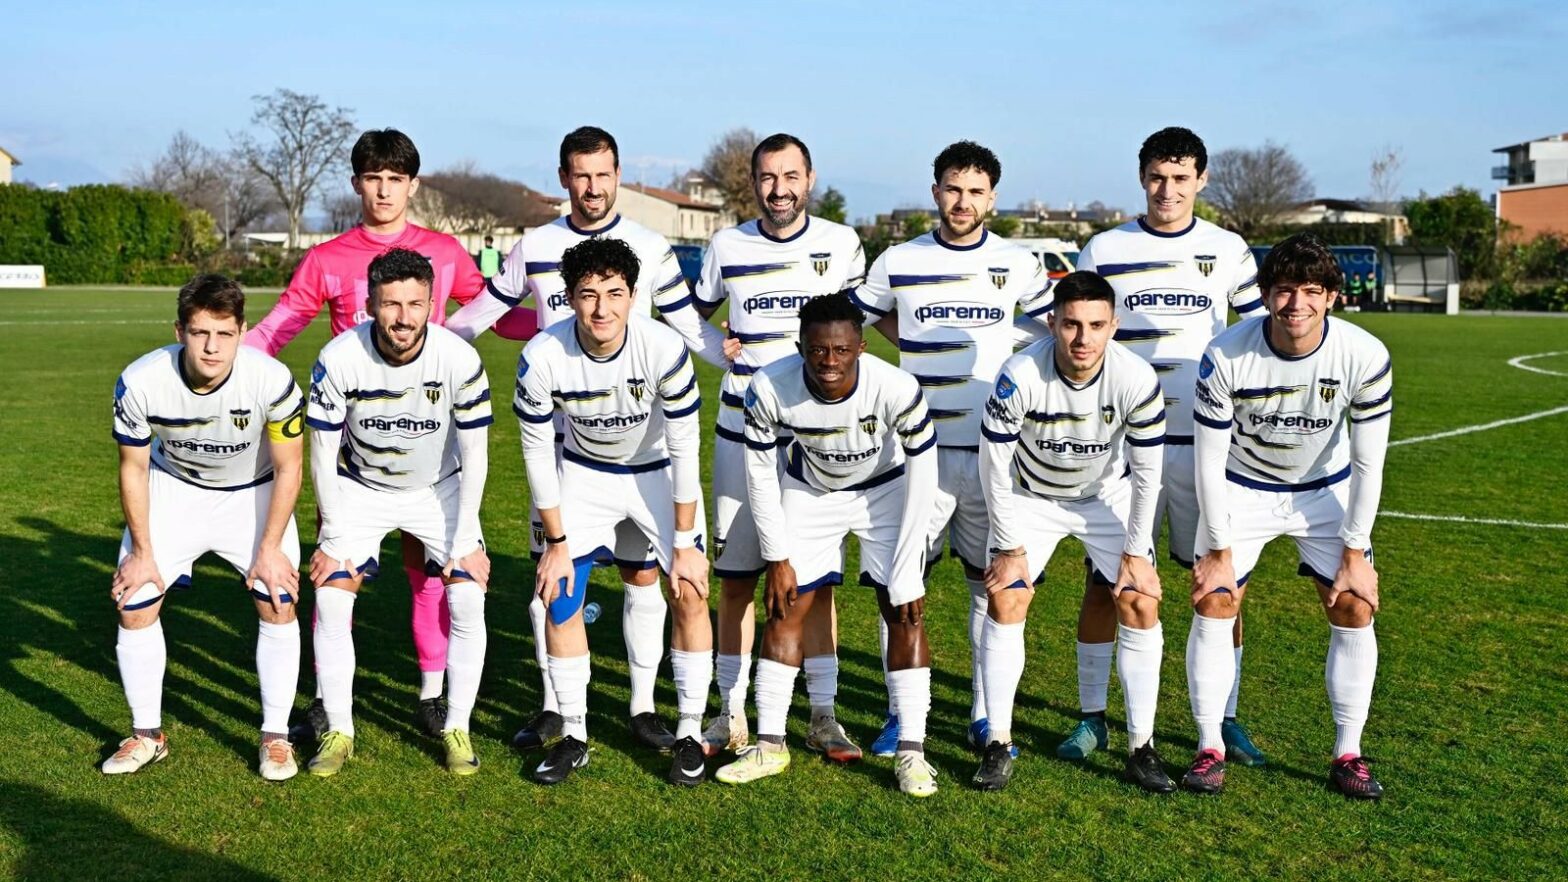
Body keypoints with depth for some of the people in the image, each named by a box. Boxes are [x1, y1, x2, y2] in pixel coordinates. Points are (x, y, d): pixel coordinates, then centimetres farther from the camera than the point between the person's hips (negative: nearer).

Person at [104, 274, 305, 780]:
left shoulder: (271, 379, -32)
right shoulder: (140, 383, -28)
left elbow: (288, 467, -16)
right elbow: (132, 467, -10)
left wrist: (269, 547, -15)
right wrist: (142, 550, -7)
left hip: (254, 492, -1)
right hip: (173, 487, 1)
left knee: (279, 603, -12)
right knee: (133, 604, -4)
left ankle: (275, 737, 5)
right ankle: (147, 736, 15)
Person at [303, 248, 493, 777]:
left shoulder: (459, 360, -26)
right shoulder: (338, 360, -25)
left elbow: (475, 456, -15)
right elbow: (322, 454, -13)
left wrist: (465, 541, -15)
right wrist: (334, 538, -13)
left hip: (439, 489, 0)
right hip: (360, 488, 1)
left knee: (468, 600, -12)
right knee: (330, 600, -11)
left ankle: (457, 728, 4)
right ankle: (338, 731, 5)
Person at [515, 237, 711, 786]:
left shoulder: (666, 349, -31)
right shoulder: (541, 358, -27)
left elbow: (684, 447, -21)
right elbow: (538, 452, -14)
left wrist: (685, 542, -17)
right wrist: (556, 542, -10)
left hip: (658, 471, -1)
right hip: (584, 473, 1)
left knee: (691, 592, -10)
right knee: (560, 598, -5)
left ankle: (690, 734, 6)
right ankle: (573, 736, 12)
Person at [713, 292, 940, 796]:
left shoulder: (896, 389, -35)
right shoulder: (771, 388, -30)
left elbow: (922, 476, -23)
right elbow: (760, 472, -14)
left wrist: (907, 571, -20)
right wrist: (777, 557, -10)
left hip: (885, 490, -1)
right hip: (809, 491, 2)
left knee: (904, 614, -8)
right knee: (786, 609, 0)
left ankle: (911, 751, 1)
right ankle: (769, 745, 10)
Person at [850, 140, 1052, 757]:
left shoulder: (1018, 264, 4)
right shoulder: (897, 263, 3)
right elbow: (864, 316, 17)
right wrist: (923, 352, 7)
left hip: (994, 451, 0)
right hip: (919, 450, 0)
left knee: (992, 583, 6)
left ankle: (986, 716, 18)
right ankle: (903, 711, 15)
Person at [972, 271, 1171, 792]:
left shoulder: (1138, 379, -28)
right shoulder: (1020, 377, -31)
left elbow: (1147, 472, -15)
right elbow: (995, 465, -20)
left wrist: (1136, 551, -11)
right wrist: (1010, 547, -14)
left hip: (1108, 496, 1)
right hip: (1031, 496, -1)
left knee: (1141, 606, -9)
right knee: (1005, 603, -11)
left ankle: (1142, 747, 4)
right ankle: (999, 744, 2)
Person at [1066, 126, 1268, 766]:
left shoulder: (1229, 251, 6)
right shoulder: (1103, 251, 3)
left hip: (1207, 441, 1)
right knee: (1106, 579, 1)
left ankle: (1224, 718, 18)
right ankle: (1091, 717, 12)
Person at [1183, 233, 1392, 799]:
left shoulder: (1365, 356, -25)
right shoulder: (1225, 357, -28)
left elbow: (1368, 463, -14)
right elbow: (1210, 460, -17)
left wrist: (1355, 550, -12)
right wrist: (1219, 550, -13)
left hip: (1327, 490, 1)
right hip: (1242, 488, -1)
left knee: (1354, 608, -7)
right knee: (1213, 605, -10)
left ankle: (1348, 753, 7)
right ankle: (1210, 747, 3)